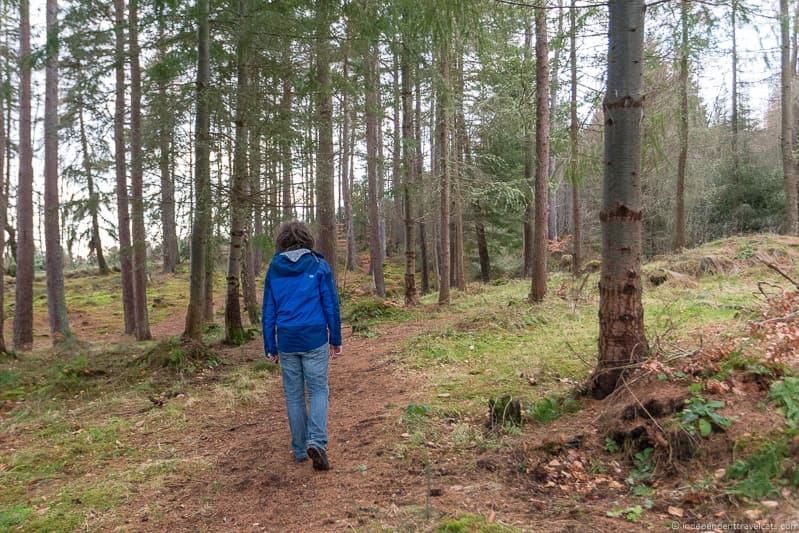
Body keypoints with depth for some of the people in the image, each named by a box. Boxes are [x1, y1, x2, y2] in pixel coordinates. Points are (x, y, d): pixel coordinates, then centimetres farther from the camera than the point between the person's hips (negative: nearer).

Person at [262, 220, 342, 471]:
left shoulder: (274, 268, 4)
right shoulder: (319, 265, -2)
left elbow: (268, 311, 7)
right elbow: (331, 305, -2)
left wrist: (270, 347, 13)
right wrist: (336, 340, 6)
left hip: (286, 342, 2)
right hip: (315, 340, -2)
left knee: (294, 395, 11)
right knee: (318, 390, 6)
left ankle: (300, 449, 18)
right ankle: (317, 441, -13)